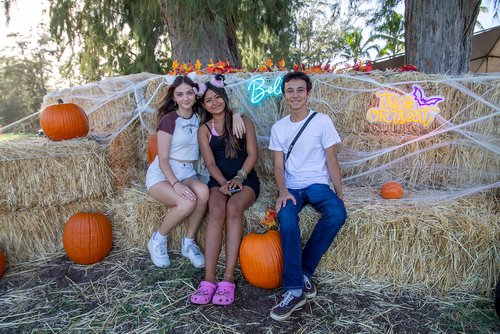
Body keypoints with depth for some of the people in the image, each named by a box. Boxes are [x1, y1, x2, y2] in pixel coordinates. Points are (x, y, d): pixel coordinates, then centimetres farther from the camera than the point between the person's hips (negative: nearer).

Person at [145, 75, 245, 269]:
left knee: (203, 192, -31)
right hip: (161, 174, -4)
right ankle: (158, 240, -5)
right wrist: (175, 183, -27)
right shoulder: (169, 119, -8)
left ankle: (189, 243, -11)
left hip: (187, 174, 4)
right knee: (187, 203, -33)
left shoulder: (199, 116, 6)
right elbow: (163, 159, -11)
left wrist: (235, 115, -9)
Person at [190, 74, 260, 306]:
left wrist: (238, 178, -16)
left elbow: (252, 154, 0)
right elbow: (210, 163, 1)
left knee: (233, 208, -33)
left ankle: (228, 279, -33)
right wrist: (224, 183, -18)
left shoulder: (243, 122, 9)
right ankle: (209, 279, -33)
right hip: (219, 180, 1)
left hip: (245, 179, -1)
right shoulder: (204, 130, 11)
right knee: (216, 211, -32)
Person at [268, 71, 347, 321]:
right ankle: (295, 289, -24)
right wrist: (283, 190, -13)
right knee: (287, 220, -32)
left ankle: (304, 271, -14)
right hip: (291, 187, 1)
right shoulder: (278, 127, 8)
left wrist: (340, 194, -5)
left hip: (318, 183, -1)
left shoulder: (322, 121, 0)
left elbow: (331, 160, 0)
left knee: (337, 213, -32)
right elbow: (279, 165, 5)